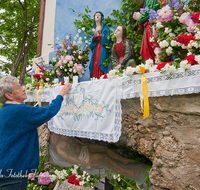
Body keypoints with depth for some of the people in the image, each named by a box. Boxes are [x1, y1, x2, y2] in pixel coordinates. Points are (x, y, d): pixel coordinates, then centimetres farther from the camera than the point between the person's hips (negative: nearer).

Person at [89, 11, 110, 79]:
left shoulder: (105, 29, 12)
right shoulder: (93, 29, 22)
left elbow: (106, 40, -3)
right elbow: (91, 43, 12)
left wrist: (98, 35, -13)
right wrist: (94, 36, -6)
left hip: (102, 51, -3)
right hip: (95, 50, 3)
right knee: (94, 67, -9)